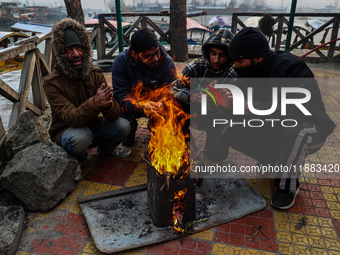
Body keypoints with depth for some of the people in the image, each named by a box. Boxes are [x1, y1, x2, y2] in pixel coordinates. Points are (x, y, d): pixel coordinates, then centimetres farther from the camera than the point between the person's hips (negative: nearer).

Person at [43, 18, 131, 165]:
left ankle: (106, 148, 16)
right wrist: (95, 103, -47)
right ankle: (77, 161, 0)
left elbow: (114, 114, -13)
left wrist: (108, 104, -39)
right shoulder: (52, 83, -19)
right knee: (80, 137, -37)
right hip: (66, 131, -4)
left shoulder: (95, 74, -7)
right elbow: (70, 119, -29)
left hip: (93, 126, 5)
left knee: (123, 126, -18)